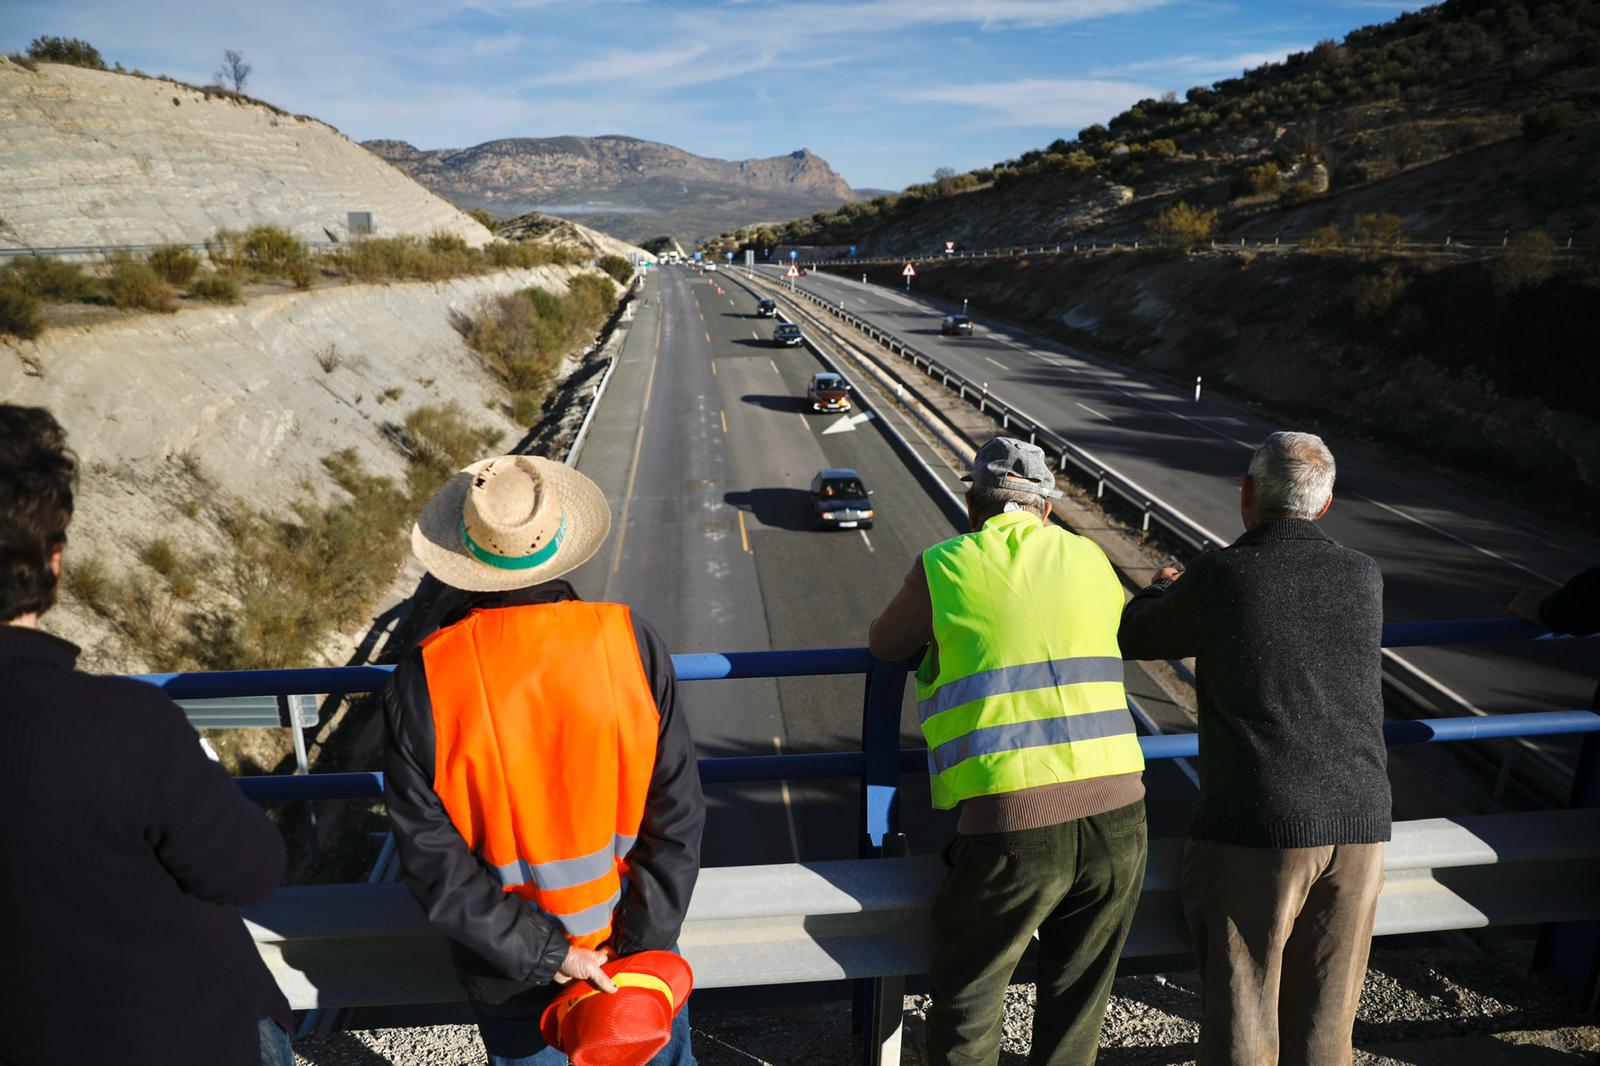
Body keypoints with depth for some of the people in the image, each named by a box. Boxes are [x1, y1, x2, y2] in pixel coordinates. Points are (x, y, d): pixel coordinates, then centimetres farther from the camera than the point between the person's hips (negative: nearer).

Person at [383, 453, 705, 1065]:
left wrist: (542, 956, -12)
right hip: (635, 943, 0)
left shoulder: (420, 683, -20)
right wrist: (640, 948, -11)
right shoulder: (630, 642, -20)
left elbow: (432, 859, -16)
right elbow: (677, 815, -18)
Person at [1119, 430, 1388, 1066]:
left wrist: (1162, 593, 25)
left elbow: (1132, 638, 3)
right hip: (1359, 828, 5)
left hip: (1256, 829, -5)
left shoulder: (1218, 577, -12)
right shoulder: (1365, 578, 2)